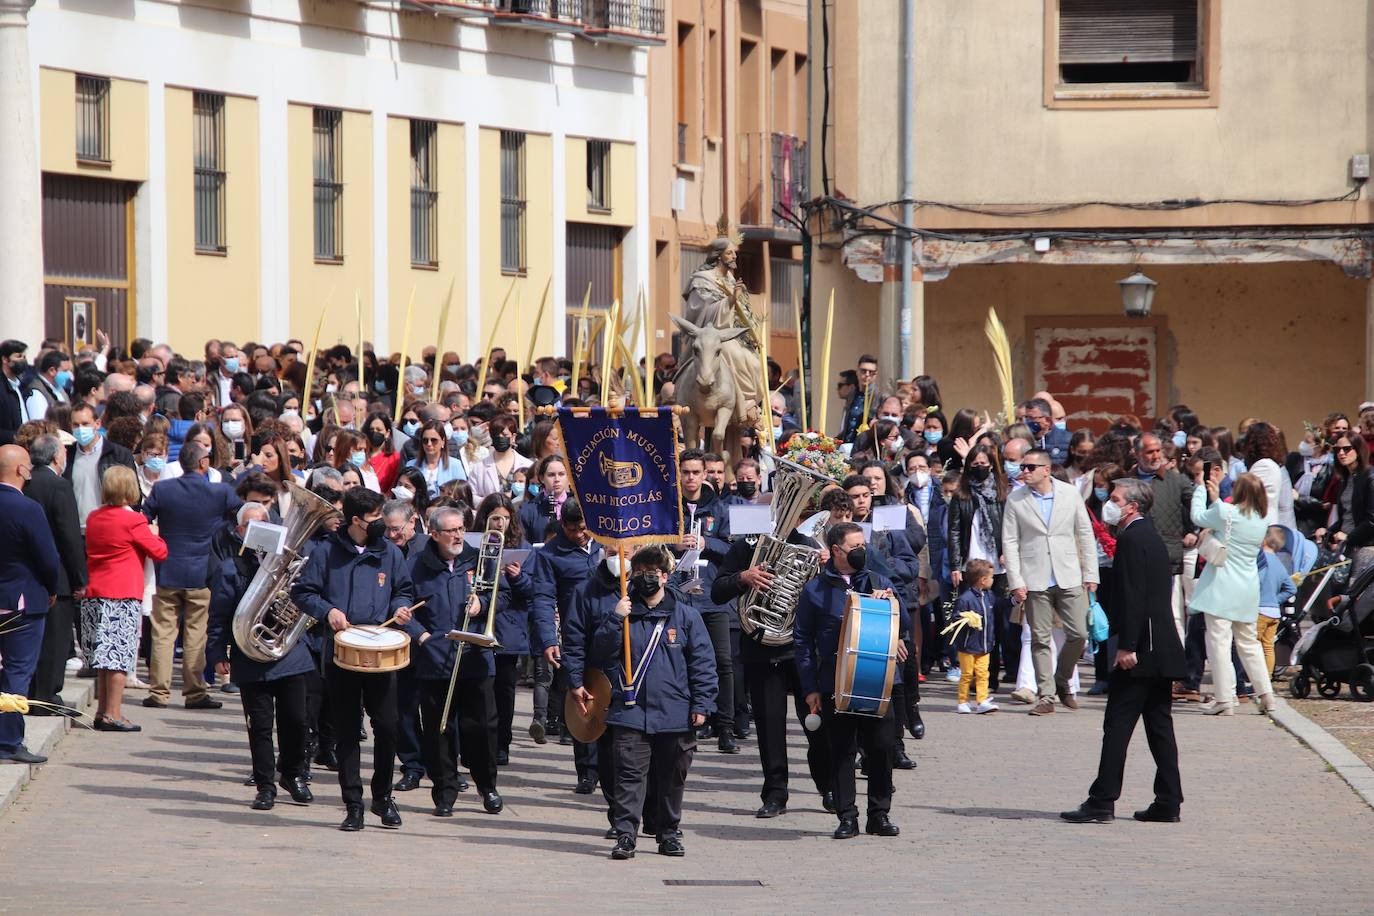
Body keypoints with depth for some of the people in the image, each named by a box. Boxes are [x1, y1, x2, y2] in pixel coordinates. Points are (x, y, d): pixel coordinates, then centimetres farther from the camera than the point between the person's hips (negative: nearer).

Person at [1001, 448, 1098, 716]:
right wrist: (1015, 582, -7)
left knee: (1078, 634, -2)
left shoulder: (1070, 493, 4)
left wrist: (1090, 574, 5)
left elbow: (1085, 535, 8)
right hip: (1035, 580, -1)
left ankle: (1061, 683, 21)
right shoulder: (1016, 500, 1)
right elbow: (1010, 542, 1)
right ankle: (1046, 696, 5)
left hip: (1069, 578, 1)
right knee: (1040, 640, -1)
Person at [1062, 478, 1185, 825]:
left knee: (1118, 725, -8)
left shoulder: (1132, 539, -13)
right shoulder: (1151, 537, 17)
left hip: (1140, 653, -10)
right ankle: (1168, 801, 11)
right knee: (1159, 725, 11)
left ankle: (1102, 802, -9)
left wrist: (1127, 646, -22)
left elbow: (1133, 597, -21)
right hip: (1162, 649, 10)